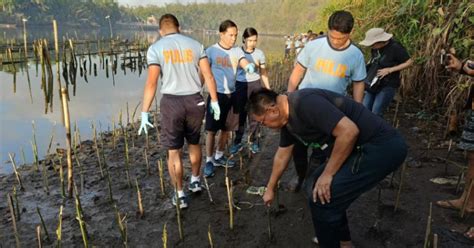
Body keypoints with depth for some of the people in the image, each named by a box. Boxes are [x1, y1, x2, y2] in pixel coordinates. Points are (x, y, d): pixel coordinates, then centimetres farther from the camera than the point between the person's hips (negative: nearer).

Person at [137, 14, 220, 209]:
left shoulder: (155, 48, -2)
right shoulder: (195, 45, 5)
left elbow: (151, 83, -9)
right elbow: (208, 76, 1)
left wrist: (144, 113, -5)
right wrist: (214, 101, 8)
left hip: (171, 102, -3)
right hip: (195, 101, 3)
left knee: (174, 151, 10)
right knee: (194, 143, 24)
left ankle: (180, 195, 20)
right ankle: (195, 181, 41)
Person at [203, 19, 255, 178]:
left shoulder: (237, 51, 4)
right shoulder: (211, 51, -6)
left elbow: (245, 64, -12)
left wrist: (250, 67, -35)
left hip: (231, 95, 5)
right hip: (216, 95, -4)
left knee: (226, 129, 14)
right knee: (211, 130, -1)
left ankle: (219, 157, 31)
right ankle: (209, 161, 13)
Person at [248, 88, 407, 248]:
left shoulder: (305, 103, -22)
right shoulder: (287, 117, 10)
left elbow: (349, 131, -28)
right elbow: (282, 155, 23)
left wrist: (327, 174, -17)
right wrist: (270, 188, 34)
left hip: (382, 146, -10)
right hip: (361, 148, 10)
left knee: (321, 198, -13)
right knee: (314, 187, 15)